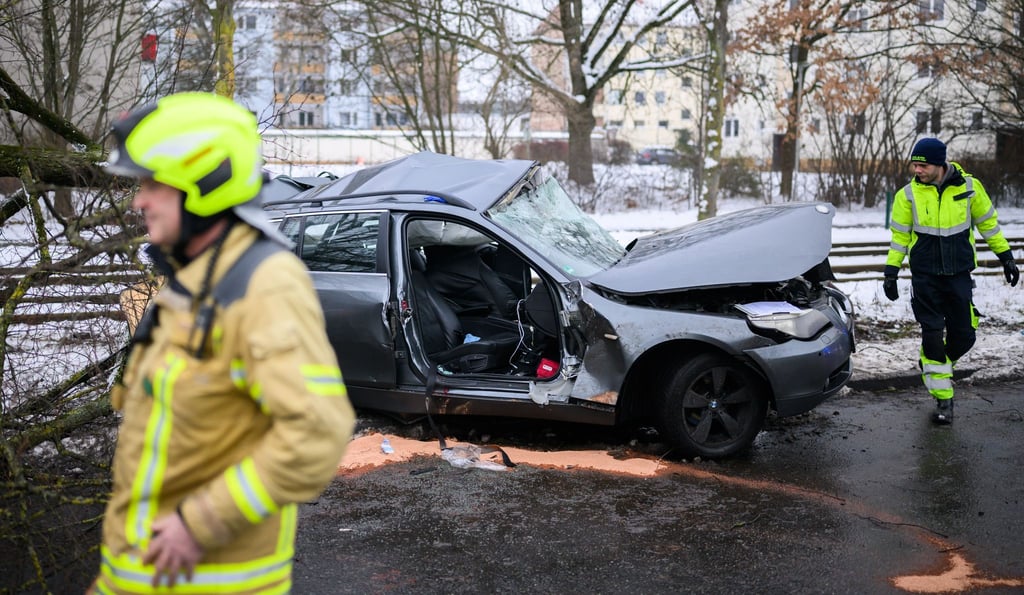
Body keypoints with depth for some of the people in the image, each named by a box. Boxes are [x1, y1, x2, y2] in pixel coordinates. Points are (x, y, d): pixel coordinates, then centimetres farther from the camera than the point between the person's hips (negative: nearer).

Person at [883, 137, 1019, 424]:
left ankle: (935, 365, 34)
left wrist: (1005, 256, 9)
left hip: (959, 274, 1)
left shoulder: (969, 186, -5)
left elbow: (988, 222, 7)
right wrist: (891, 271, 1)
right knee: (932, 335, -5)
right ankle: (943, 399, 5)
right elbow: (899, 235, 3)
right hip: (925, 276, -1)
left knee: (964, 336, 3)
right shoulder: (908, 194, -6)